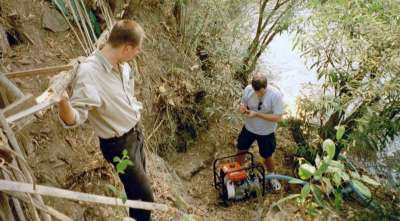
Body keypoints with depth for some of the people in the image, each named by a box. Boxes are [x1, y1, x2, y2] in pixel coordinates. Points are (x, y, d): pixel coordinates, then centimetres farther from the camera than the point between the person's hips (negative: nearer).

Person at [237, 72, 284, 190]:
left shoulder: (275, 95, -28)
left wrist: (257, 114, -33)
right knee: (241, 151, 18)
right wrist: (242, 108, -26)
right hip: (249, 128, 3)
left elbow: (277, 117, -25)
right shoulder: (248, 89, -17)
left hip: (266, 132, -3)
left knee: (267, 156, 16)